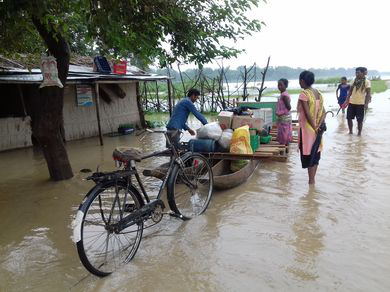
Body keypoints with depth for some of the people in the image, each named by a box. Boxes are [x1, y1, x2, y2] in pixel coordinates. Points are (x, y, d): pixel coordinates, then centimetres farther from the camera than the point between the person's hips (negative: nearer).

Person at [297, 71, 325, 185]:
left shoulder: (304, 94, -17)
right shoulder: (318, 93, 7)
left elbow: (308, 114, -21)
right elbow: (323, 111, 5)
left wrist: (314, 127, -14)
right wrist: (318, 126, -1)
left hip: (307, 128, -8)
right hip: (316, 128, 8)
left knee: (308, 154, 1)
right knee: (315, 152, 15)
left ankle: (311, 181, 9)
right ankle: (313, 179, 25)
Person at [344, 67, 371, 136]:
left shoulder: (367, 82, -7)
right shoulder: (354, 80, 7)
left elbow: (368, 93, -9)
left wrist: (366, 103, -18)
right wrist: (347, 99, 8)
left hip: (360, 104, -5)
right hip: (351, 102, 5)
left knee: (359, 120, 2)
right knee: (349, 118, 7)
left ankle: (359, 133, 15)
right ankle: (351, 132, 22)